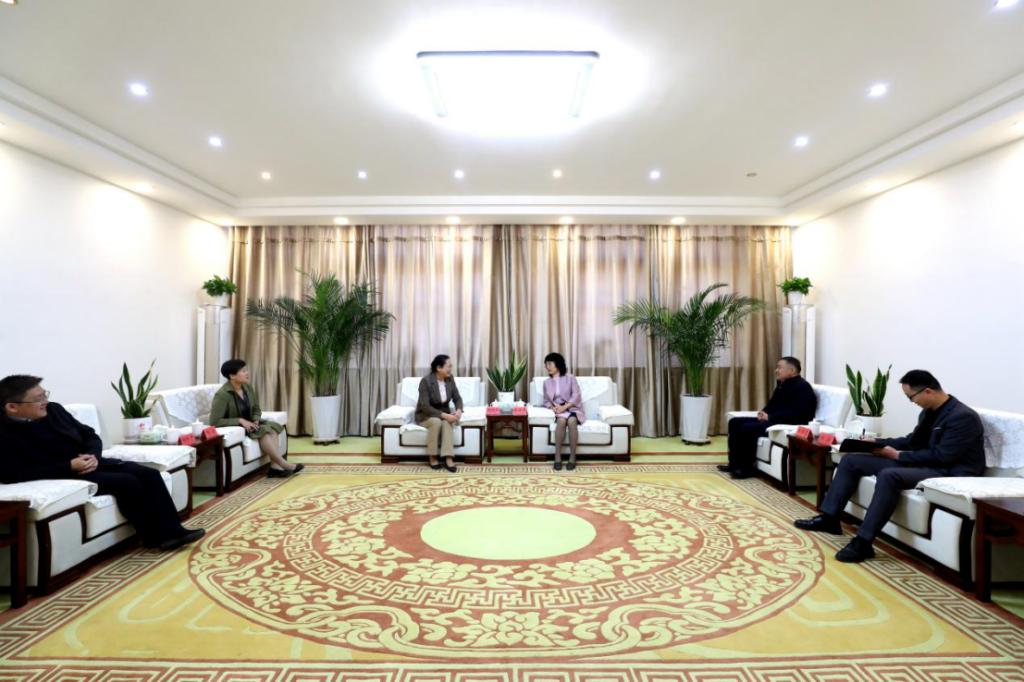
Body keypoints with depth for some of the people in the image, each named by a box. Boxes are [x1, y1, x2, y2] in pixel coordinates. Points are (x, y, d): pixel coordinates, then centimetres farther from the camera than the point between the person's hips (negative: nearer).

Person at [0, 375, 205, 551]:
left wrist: (93, 456, -9)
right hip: (62, 475, -7)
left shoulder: (53, 410, 8)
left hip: (89, 462, 7)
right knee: (127, 482, -25)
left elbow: (90, 435, 14)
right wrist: (69, 467, -24)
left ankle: (170, 531, -9)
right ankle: (154, 536, -9)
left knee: (149, 474, -11)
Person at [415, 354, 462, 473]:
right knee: (436, 421, -36)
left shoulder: (450, 379, -5)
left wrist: (459, 410, -24)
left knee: (448, 422, -31)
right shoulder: (426, 381, -22)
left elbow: (457, 398, -2)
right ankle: (432, 457, -20)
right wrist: (444, 415, -34)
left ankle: (448, 458, -35)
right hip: (425, 415, -3)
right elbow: (425, 406, -26)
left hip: (444, 413, 4)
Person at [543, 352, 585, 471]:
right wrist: (552, 407, -10)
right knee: (561, 420, -34)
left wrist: (564, 407, -19)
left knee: (571, 421, -36)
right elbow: (546, 401, 12)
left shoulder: (570, 378, 1)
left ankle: (572, 458, -32)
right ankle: (557, 458, -34)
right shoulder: (547, 382, 12)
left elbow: (576, 396, -7)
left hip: (572, 408, -2)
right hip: (558, 411, 2)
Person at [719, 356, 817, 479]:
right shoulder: (782, 384, 18)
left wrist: (770, 417, -22)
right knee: (734, 422, 0)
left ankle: (747, 468, -13)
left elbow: (794, 413, -25)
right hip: (773, 420, 11)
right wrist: (764, 413, 0)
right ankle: (735, 463, 2)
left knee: (747, 428, -27)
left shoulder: (802, 387, -13)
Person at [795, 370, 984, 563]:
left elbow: (942, 456, -22)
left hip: (949, 472, -9)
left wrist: (898, 455, -15)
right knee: (851, 460, 2)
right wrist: (876, 442, 8)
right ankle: (829, 518, 2)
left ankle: (862, 542, -32)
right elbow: (913, 441, 20)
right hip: (923, 463, 10)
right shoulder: (929, 411, 10)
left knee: (889, 475, -37)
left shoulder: (963, 416, -16)